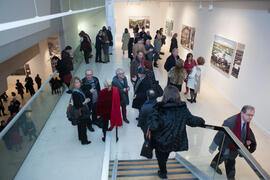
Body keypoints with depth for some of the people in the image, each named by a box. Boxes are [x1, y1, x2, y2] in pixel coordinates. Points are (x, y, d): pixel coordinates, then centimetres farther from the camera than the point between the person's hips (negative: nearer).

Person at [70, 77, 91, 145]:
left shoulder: (79, 90, 0)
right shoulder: (75, 93, -28)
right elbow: (77, 105, -28)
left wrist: (86, 99, 3)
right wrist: (85, 102, -20)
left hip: (83, 112, 9)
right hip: (81, 113, -9)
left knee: (80, 125, 25)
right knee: (83, 126, 7)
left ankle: (81, 137, 44)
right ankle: (84, 141, 24)